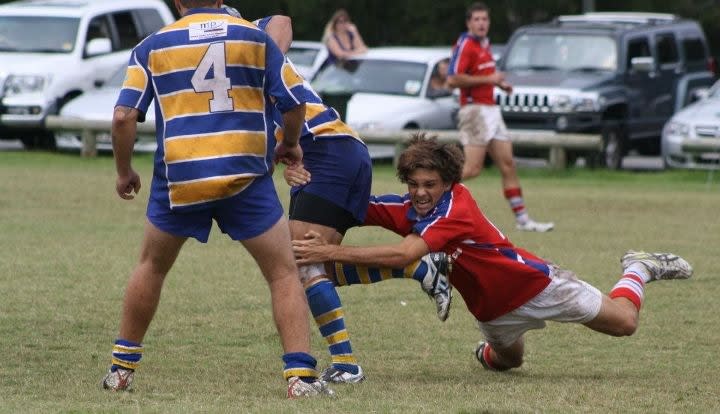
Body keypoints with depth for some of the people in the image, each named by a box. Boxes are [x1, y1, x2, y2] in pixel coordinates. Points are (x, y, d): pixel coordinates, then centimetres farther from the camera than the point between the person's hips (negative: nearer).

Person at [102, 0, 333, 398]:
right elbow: (295, 101, 5)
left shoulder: (152, 46, 7)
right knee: (284, 274, 6)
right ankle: (301, 375, -8)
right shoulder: (256, 37, 7)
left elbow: (124, 116, -1)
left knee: (151, 266, 24)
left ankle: (122, 366, 28)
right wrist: (290, 144, 25)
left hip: (178, 178, 1)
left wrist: (123, 172, 13)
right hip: (246, 178, -1)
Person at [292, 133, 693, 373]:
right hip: (493, 310, 6)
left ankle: (639, 269, 31)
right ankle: (491, 349, 62)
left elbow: (403, 254, -48)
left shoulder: (456, 207, -36)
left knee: (624, 321, 2)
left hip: (534, 285, -6)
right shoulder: (404, 208, -16)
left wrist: (331, 252, -52)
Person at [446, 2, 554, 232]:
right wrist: (488, 79, -18)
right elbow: (453, 80, -22)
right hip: (475, 110, -9)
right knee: (473, 168, -16)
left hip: (490, 110, 9)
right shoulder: (466, 45, -13)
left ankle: (522, 219, 9)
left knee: (508, 166, 7)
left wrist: (499, 83, 13)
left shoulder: (484, 45, 16)